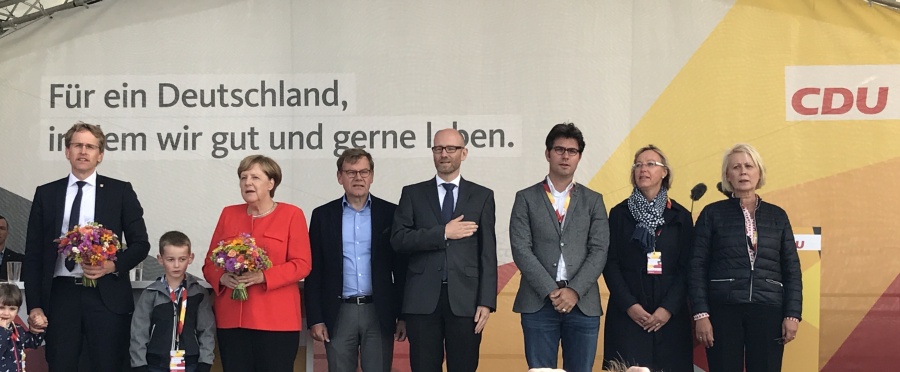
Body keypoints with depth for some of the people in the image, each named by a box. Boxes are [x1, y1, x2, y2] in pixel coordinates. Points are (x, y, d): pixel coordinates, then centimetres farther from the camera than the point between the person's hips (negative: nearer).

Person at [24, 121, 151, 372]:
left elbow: (141, 243, 6)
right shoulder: (46, 194, 10)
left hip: (106, 295, -1)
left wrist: (114, 265, -13)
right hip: (61, 294, 2)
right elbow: (33, 253, 9)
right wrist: (34, 305, 1)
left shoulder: (121, 191, 6)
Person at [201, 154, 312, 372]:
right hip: (231, 319, 4)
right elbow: (210, 262, 14)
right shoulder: (229, 214, 14)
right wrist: (222, 278, -8)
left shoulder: (292, 215, 2)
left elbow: (301, 264, -5)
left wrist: (263, 276, -18)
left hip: (276, 320, -4)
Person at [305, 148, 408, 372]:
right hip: (338, 313, 1)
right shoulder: (323, 215, 5)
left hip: (379, 312, 0)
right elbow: (314, 272, 4)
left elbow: (402, 268, 4)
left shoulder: (390, 213, 4)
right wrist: (315, 319, -2)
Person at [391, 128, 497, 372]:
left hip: (465, 299, 0)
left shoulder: (482, 196, 9)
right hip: (422, 299, 0)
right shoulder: (413, 194, 10)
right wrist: (443, 233, -10)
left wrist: (486, 301, -4)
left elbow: (488, 252, 4)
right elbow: (398, 240, -3)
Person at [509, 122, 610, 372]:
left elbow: (599, 251, 2)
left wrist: (574, 291, -11)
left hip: (583, 304, 1)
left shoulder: (593, 201, 12)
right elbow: (521, 249, -2)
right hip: (538, 303, -1)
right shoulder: (526, 199, 7)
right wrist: (551, 291, -12)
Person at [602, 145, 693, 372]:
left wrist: (669, 308, -9)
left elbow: (686, 268, 2)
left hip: (670, 316, 1)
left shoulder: (680, 216, 8)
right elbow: (610, 264, 2)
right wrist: (629, 305, -9)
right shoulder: (619, 213, 7)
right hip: (627, 315, -1)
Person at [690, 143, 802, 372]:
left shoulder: (777, 216, 12)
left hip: (768, 312, 2)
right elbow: (697, 267, 1)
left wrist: (792, 315, 1)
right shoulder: (713, 214, 5)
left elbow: (791, 269, 11)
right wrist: (701, 314, -8)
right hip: (723, 310, -2)